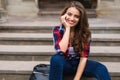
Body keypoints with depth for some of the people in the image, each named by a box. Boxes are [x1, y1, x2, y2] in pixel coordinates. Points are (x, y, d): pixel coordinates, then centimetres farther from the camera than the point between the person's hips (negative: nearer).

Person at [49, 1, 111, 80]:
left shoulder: (85, 32, -9)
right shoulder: (58, 30, -11)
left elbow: (84, 57, -14)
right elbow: (61, 51, -28)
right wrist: (67, 28, -25)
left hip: (78, 64, 1)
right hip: (64, 64, -1)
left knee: (101, 68, -26)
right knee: (56, 59, -35)